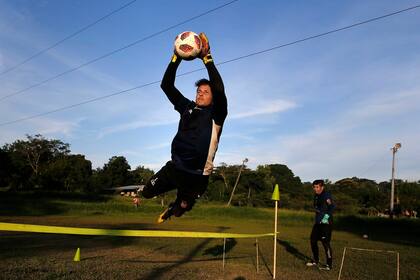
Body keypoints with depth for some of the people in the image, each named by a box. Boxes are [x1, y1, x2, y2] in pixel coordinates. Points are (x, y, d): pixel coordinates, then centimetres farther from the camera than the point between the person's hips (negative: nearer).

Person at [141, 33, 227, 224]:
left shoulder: (216, 114, -8)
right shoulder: (187, 108, 5)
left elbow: (219, 90, -28)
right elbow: (166, 85, 2)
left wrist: (207, 57, -27)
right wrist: (177, 57, -9)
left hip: (197, 176, -4)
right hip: (174, 167, 4)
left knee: (178, 211, 14)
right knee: (147, 194, 12)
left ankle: (176, 206, 51)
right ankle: (176, 187, 39)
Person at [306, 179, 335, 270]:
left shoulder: (326, 195, -13)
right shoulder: (316, 196, 13)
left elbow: (332, 206, -26)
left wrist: (327, 216, -25)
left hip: (325, 223, -9)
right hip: (318, 222, 9)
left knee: (325, 243, -6)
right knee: (313, 240, 12)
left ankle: (329, 265, 5)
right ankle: (315, 261, 27)